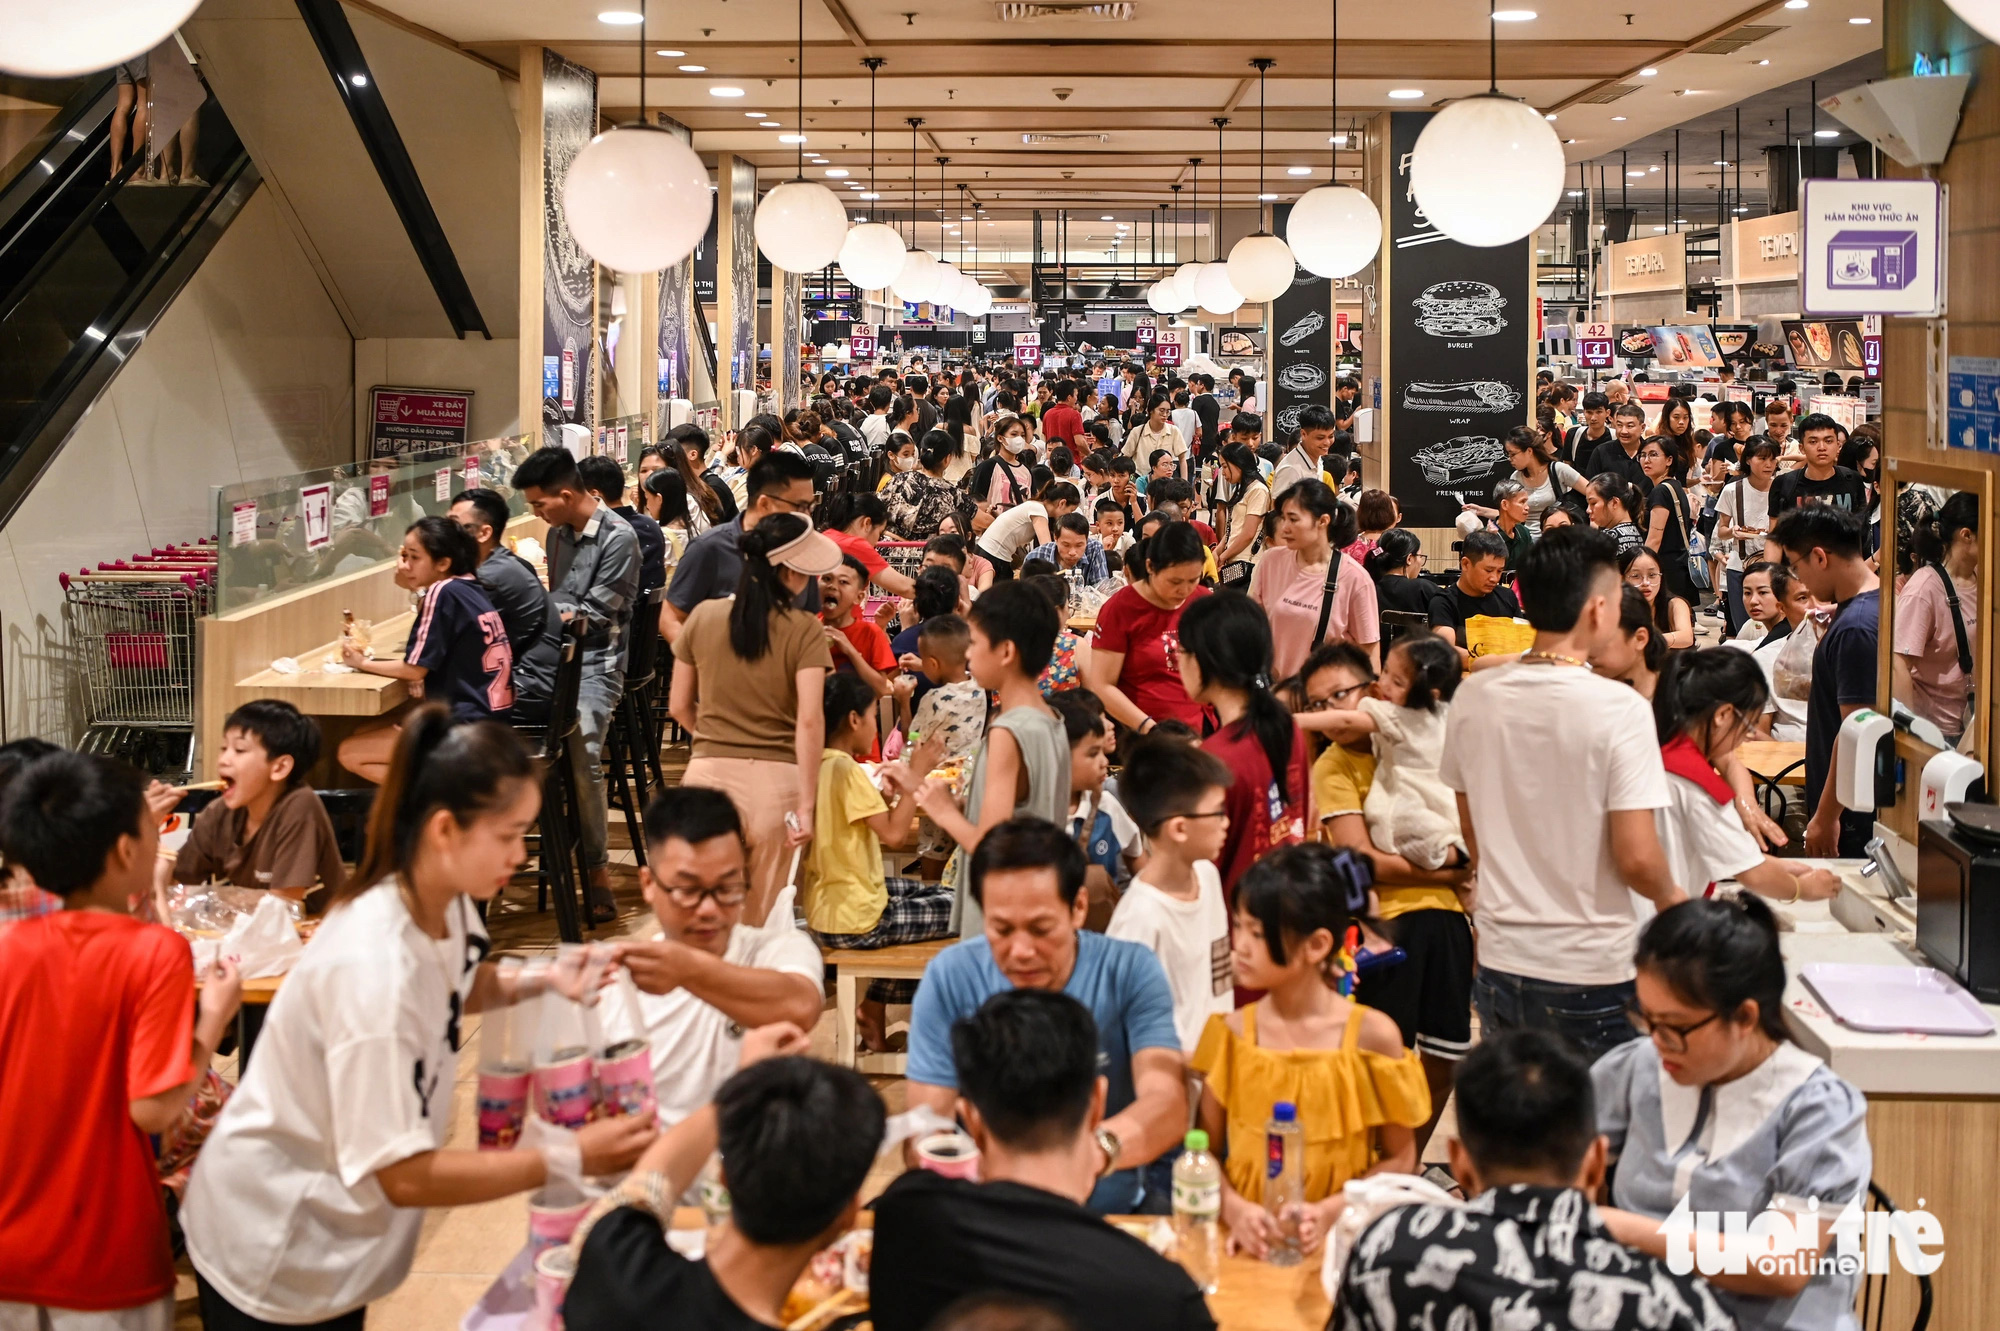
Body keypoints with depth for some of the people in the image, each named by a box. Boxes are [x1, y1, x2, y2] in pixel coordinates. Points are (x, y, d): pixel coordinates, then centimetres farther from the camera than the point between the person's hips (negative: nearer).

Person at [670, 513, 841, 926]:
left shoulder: (703, 617, 2)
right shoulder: (805, 631, -8)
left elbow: (678, 706, 10)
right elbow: (809, 721, -15)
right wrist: (806, 805, -13)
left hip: (708, 772, 2)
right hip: (776, 780, -2)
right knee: (763, 921, 9)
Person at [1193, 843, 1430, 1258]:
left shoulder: (1372, 1035, -4)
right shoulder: (1231, 1032, 3)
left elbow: (1399, 1158, 1)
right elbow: (1205, 1150, 4)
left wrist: (1330, 1211, -12)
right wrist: (1235, 1208, -14)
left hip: (1340, 1235, -1)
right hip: (1251, 1236, 1)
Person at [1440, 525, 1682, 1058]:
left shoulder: (1474, 698, -2)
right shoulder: (1619, 709, -17)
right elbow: (1637, 860, -17)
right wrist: (1671, 897, 4)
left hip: (1499, 967, 5)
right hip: (1591, 974, -5)